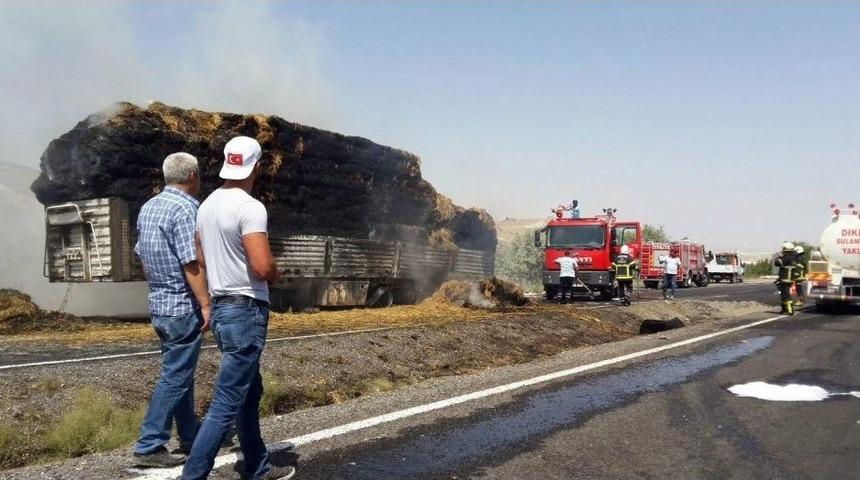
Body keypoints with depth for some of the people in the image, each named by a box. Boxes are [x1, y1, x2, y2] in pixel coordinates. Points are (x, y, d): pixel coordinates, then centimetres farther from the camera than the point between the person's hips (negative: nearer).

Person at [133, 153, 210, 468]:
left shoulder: (148, 207, 9)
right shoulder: (185, 209, -17)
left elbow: (142, 256, 15)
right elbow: (191, 264, -21)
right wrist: (206, 304, -17)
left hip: (159, 304, 9)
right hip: (184, 306, -9)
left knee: (180, 372, 18)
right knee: (175, 377, -1)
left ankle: (190, 436, 29)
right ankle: (149, 445, 3)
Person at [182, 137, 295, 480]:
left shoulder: (208, 205, 9)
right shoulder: (250, 207, -18)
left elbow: (203, 259, 17)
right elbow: (263, 267, -25)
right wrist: (275, 274, -4)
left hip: (221, 308, 10)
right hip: (246, 312, -10)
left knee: (249, 393, 20)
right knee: (227, 403, -5)